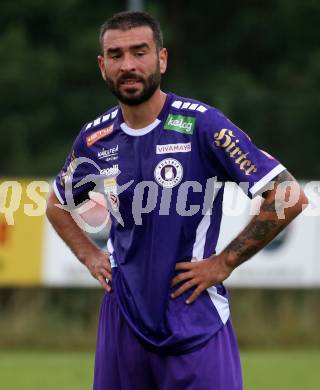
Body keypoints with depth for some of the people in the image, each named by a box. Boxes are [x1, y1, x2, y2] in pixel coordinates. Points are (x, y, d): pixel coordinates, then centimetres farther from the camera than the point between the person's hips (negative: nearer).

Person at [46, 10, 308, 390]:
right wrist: (90, 256, 10)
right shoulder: (95, 138, 5)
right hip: (123, 315, 5)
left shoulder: (201, 124, -10)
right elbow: (57, 205, 26)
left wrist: (223, 263, -10)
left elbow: (289, 197, -12)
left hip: (196, 322, -4)